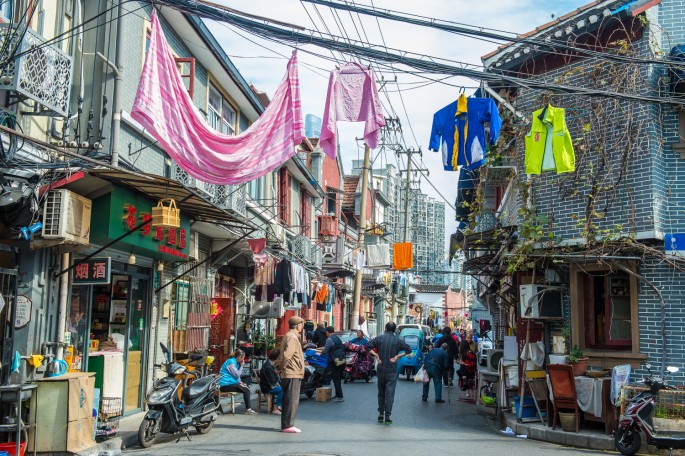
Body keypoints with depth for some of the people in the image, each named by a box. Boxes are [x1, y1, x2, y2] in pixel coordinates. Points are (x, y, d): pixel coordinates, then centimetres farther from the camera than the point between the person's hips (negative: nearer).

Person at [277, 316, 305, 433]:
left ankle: (287, 424, 19)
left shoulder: (293, 336, 17)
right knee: (291, 400, -7)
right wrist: (283, 367, -13)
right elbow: (286, 355, -25)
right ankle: (287, 425, -4)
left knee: (289, 400, 14)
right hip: (292, 374, -10)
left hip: (293, 374, 10)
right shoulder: (292, 337, -15)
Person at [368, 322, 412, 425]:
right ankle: (387, 416, -4)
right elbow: (408, 350, -6)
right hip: (392, 371, -2)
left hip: (381, 369, 2)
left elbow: (368, 347, -6)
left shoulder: (379, 338, 0)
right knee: (390, 393, -1)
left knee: (381, 393, 16)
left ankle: (381, 414, 19)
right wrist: (397, 356, -6)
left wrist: (376, 355, -4)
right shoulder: (398, 340, -3)